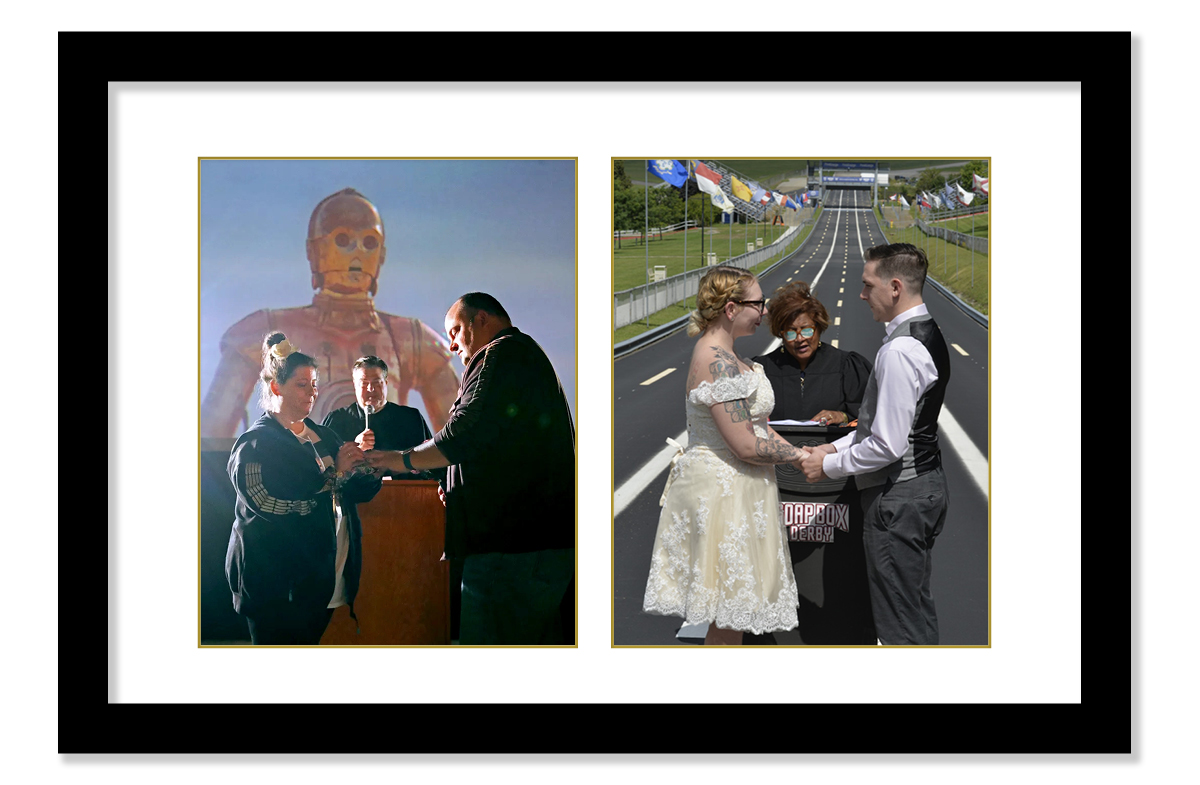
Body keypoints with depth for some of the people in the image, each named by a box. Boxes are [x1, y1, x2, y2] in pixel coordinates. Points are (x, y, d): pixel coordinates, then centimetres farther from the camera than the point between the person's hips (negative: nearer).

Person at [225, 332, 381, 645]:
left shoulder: (323, 436, 16)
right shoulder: (255, 443, -7)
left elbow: (360, 491, 17)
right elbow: (270, 503, -22)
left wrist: (367, 470, -7)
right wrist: (334, 473, -19)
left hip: (323, 580, 7)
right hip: (276, 585, -7)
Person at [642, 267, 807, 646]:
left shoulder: (719, 354, 12)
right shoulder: (719, 363, -21)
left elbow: (753, 424, 15)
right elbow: (745, 446, -23)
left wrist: (798, 451, 5)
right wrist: (801, 455, -9)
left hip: (724, 484, 10)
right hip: (725, 493, -10)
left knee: (731, 613, 17)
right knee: (729, 617, -1)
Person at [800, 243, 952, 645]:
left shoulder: (899, 351, -22)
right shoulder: (928, 334, 10)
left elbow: (888, 444, -23)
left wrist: (829, 466, -10)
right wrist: (834, 447, 11)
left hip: (898, 498, -10)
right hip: (926, 483, 10)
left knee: (899, 623, -1)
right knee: (918, 609, 20)